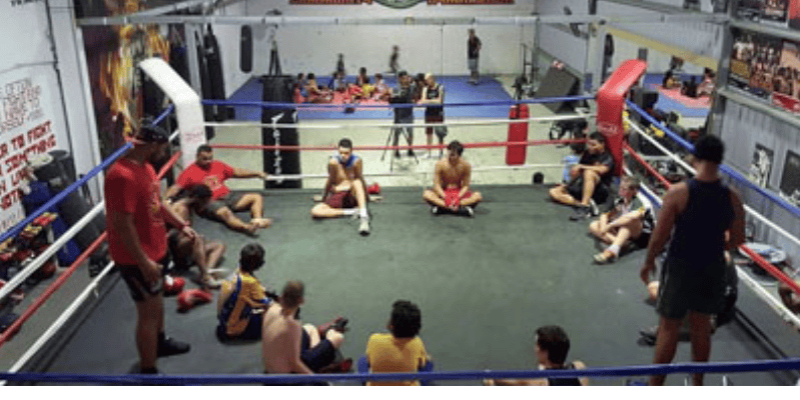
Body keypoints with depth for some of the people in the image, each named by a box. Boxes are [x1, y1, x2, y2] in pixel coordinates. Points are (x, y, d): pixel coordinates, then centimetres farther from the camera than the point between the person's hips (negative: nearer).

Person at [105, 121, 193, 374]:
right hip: (137, 259, -10)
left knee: (157, 300, 26)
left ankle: (159, 342, 48)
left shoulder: (146, 167, 5)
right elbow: (123, 225, -28)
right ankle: (148, 370, 11)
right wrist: (144, 262, -26)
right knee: (149, 310, -2)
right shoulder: (123, 176, -27)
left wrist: (182, 225, 12)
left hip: (156, 249, 10)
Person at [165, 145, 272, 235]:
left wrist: (256, 173, 16)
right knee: (225, 213, -39)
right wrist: (166, 198, -27)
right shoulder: (190, 172, 2)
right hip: (209, 202, -7)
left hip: (227, 197, 7)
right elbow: (176, 187, -6)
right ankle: (247, 227, -64)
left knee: (256, 197, -8)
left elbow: (237, 172, 24)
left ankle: (257, 220, -35)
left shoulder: (218, 165, 18)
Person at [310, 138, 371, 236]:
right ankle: (352, 212, -30)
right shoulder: (333, 162, -10)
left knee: (357, 182, -35)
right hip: (337, 197, 1)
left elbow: (361, 179, 2)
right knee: (315, 211, -26)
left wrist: (366, 196, 11)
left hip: (353, 195, -1)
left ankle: (364, 217, -50)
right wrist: (324, 198, 12)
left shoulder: (357, 161, -10)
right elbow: (330, 181, 3)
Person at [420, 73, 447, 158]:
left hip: (438, 113, -4)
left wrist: (428, 101, -16)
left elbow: (439, 101, -14)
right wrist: (434, 101, -21)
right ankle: (429, 152, 17)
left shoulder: (440, 88, -6)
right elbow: (423, 100, -5)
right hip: (429, 112, 4)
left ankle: (441, 152, 11)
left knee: (440, 134, 1)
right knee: (429, 133, 8)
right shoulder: (425, 89, 6)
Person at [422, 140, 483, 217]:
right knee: (426, 194, -32)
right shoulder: (440, 164, -13)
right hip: (443, 192, -1)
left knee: (478, 196, -27)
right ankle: (461, 209, -41)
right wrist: (445, 197, -28)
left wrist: (458, 197, -27)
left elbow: (465, 185, -9)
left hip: (459, 192, 1)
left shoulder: (465, 165, -11)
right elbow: (436, 184, -13)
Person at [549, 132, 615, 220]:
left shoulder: (607, 157, -5)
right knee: (554, 192, -10)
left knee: (589, 172, -36)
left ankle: (584, 205, -44)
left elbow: (601, 170, -27)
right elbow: (577, 172, 18)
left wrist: (581, 166, -21)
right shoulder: (587, 154, 14)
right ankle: (579, 203, -33)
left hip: (600, 191, -7)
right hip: (582, 188, 7)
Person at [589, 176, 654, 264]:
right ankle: (622, 243, -32)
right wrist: (603, 226, -25)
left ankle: (613, 250, -54)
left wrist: (609, 226, -44)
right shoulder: (619, 202, 0)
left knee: (630, 219, -38)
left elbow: (633, 217, -40)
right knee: (593, 226, -9)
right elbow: (605, 215, -1)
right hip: (623, 232, 7)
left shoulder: (639, 203, -19)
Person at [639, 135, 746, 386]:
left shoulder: (679, 193, -19)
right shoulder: (731, 198, -7)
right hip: (713, 270, 3)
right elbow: (737, 240, 2)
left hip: (680, 267, -3)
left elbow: (660, 236, -15)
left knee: (669, 328, 9)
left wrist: (648, 262, 0)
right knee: (702, 327, 19)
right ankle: (697, 385, 34)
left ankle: (655, 388, 19)